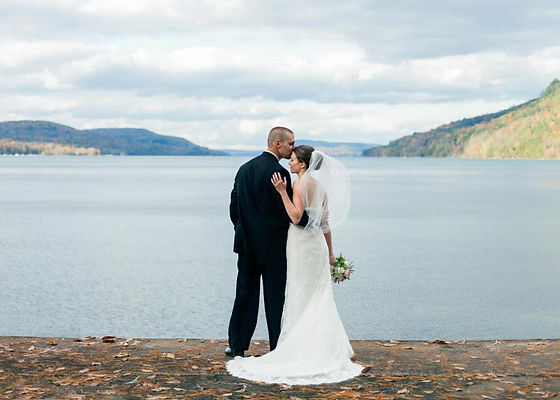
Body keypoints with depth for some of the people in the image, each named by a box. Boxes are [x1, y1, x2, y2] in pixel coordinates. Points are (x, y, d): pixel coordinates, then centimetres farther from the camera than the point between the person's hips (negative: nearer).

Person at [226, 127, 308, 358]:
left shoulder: (245, 168, 8)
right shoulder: (278, 172, -15)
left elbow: (234, 206, 12)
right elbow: (290, 213, -16)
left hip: (246, 242, 6)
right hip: (273, 244, -6)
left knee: (245, 294, 11)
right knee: (275, 297, 3)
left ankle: (237, 345, 15)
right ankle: (277, 347, 11)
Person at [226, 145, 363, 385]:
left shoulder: (300, 183, -11)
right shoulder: (321, 186, 11)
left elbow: (296, 217, -21)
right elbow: (326, 223, 13)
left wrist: (282, 191, -21)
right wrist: (330, 253, 18)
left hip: (302, 243, -7)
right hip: (318, 242, 7)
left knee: (301, 299, 0)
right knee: (318, 298, 11)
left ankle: (301, 351, 4)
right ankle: (325, 349, 15)